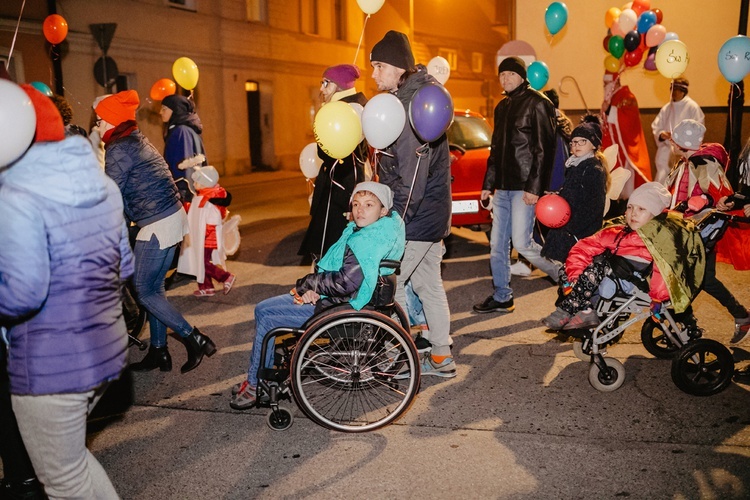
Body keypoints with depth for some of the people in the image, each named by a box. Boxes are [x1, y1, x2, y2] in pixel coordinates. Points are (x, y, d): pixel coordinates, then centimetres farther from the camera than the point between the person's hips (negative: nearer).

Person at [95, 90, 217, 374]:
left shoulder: (119, 149, -13)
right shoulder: (137, 141, 16)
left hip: (157, 225, -10)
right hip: (173, 217, 10)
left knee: (144, 292, 1)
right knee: (154, 288, 16)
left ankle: (195, 339, 2)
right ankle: (158, 352, 24)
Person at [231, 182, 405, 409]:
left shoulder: (368, 242, -24)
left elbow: (345, 282, -30)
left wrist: (308, 283, -16)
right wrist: (314, 288, -8)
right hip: (325, 296, 10)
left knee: (268, 319, -7)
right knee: (262, 309, 10)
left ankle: (254, 385, 10)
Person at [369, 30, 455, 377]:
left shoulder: (411, 105, -18)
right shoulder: (419, 95, 14)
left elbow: (411, 176, -23)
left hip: (417, 217, -10)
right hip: (431, 213, 10)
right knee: (427, 283, 15)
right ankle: (441, 357, 24)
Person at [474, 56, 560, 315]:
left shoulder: (538, 103, -6)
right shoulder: (502, 107, 18)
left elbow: (544, 148, -13)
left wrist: (535, 187, -19)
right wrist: (488, 183, 18)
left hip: (524, 186, -8)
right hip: (503, 187, 8)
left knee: (522, 243, -11)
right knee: (497, 244, 8)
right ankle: (501, 297, 18)